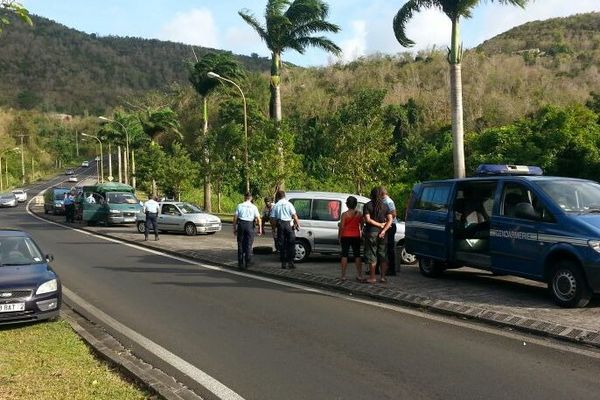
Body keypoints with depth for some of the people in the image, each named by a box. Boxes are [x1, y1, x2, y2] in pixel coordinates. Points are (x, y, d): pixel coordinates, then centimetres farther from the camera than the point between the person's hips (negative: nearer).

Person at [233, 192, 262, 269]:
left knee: (240, 244, 8)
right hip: (249, 225, -1)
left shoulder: (239, 206, 3)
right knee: (248, 244, 9)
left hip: (241, 224, 1)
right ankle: (248, 262, 12)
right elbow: (258, 219, -4)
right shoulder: (253, 207, 1)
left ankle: (241, 263, 10)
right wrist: (260, 229, 3)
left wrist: (234, 228, 8)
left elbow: (235, 218, 1)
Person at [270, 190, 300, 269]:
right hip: (288, 224, -2)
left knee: (282, 245, 7)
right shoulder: (289, 204, 0)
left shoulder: (276, 206, 6)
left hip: (280, 224, 2)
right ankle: (290, 262, -1)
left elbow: (272, 218, 1)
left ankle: (284, 263, 8)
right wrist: (297, 223, 0)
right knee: (291, 244, 4)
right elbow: (294, 215, -7)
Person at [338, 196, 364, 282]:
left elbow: (341, 226, -9)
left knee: (344, 255, 4)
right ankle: (359, 275, 8)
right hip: (356, 236, 2)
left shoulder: (344, 214, -10)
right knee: (357, 255, 9)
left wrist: (339, 236, 1)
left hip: (345, 236, -2)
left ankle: (343, 275, 3)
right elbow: (362, 225, 6)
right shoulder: (359, 214, -1)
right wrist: (361, 234, 21)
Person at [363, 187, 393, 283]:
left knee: (371, 255, 2)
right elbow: (390, 220, -3)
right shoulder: (385, 206, 6)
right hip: (382, 233, 4)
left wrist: (380, 225, -9)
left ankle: (372, 277, 3)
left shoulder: (368, 205, -5)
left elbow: (368, 219, -15)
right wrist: (384, 230, -10)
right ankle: (383, 277, 13)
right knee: (383, 255, 11)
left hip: (371, 232, -4)